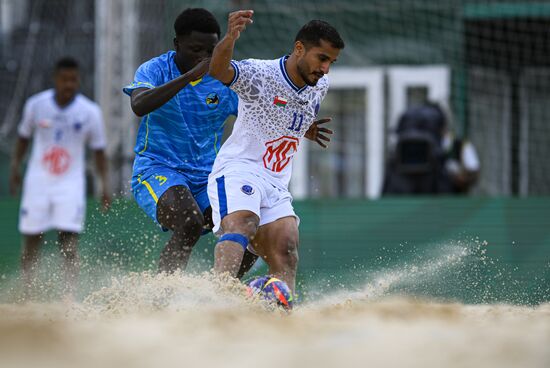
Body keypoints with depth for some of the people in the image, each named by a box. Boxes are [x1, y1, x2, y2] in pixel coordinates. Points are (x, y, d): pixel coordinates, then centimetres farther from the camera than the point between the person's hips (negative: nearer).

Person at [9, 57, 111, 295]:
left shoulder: (90, 112, -5)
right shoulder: (36, 104, -2)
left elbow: (98, 150, 3)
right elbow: (24, 137, 13)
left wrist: (105, 184, -4)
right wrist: (15, 166, 7)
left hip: (70, 186, -2)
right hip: (37, 183, 2)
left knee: (69, 243, -13)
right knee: (31, 242, 5)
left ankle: (69, 298, -18)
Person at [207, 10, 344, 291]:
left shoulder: (319, 86, 12)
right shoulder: (259, 74, -11)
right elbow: (219, 71, -35)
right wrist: (230, 38, -52)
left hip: (276, 185, 8)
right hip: (237, 170, -8)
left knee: (286, 258, -9)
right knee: (241, 224, -34)